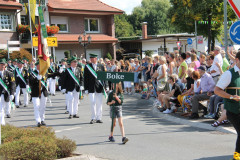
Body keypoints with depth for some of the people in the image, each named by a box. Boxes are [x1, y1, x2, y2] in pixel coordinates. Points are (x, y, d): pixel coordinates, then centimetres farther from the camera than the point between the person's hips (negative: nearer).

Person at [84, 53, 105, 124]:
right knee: (93, 103, -5)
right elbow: (85, 78, 4)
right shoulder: (87, 67, 5)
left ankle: (99, 118, 12)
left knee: (99, 103, 4)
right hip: (91, 88, -1)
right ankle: (93, 118, 3)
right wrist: (86, 88, -1)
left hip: (99, 87, 1)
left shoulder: (101, 66, 8)